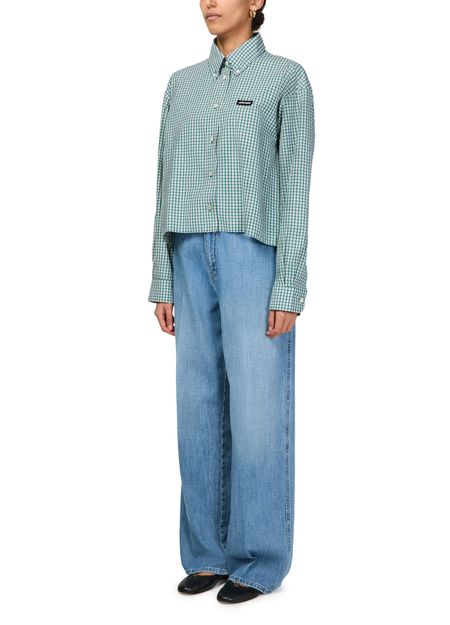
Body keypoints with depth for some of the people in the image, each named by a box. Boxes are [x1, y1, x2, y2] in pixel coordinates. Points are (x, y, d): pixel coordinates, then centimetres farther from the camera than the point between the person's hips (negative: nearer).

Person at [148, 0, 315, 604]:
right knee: (202, 407, 5)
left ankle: (258, 562, 9)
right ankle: (211, 553, 16)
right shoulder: (182, 85, 15)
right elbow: (169, 187, 13)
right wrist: (162, 283, 8)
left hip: (258, 257, -5)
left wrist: (290, 288, -12)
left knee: (257, 411, -3)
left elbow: (295, 186, -6)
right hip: (197, 260, 5)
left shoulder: (288, 79, -1)